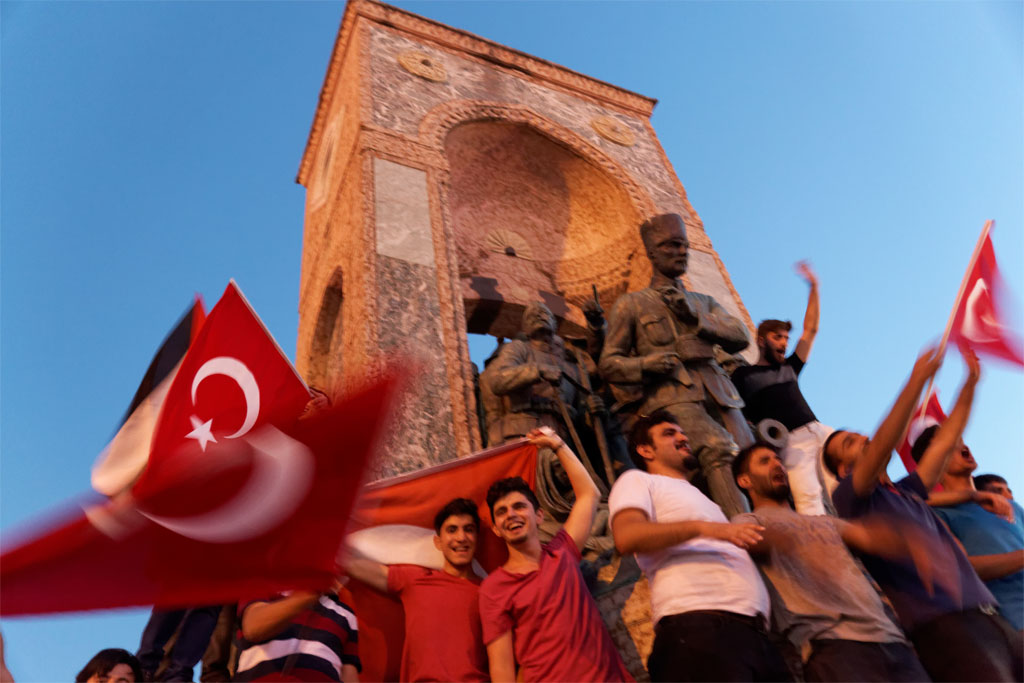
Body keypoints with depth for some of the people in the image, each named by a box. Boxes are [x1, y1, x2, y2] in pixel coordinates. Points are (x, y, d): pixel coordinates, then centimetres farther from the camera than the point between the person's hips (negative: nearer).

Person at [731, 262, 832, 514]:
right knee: (809, 498, -23)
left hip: (818, 430, 6)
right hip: (790, 441, -6)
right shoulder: (743, 375, 11)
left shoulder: (789, 368, 26)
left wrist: (814, 287, 25)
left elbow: (810, 330, 27)